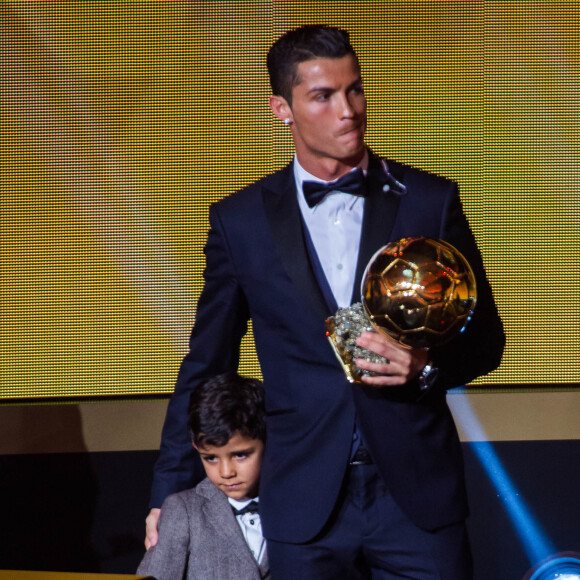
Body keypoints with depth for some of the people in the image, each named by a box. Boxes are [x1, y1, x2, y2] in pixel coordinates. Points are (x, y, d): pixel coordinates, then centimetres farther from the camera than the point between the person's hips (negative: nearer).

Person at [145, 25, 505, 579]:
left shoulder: (431, 200, 3)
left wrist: (426, 364, -13)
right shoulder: (240, 220, 3)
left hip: (417, 492, 0)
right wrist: (169, 490, 9)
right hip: (303, 504, 0)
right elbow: (207, 363, 10)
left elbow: (484, 337, 8)